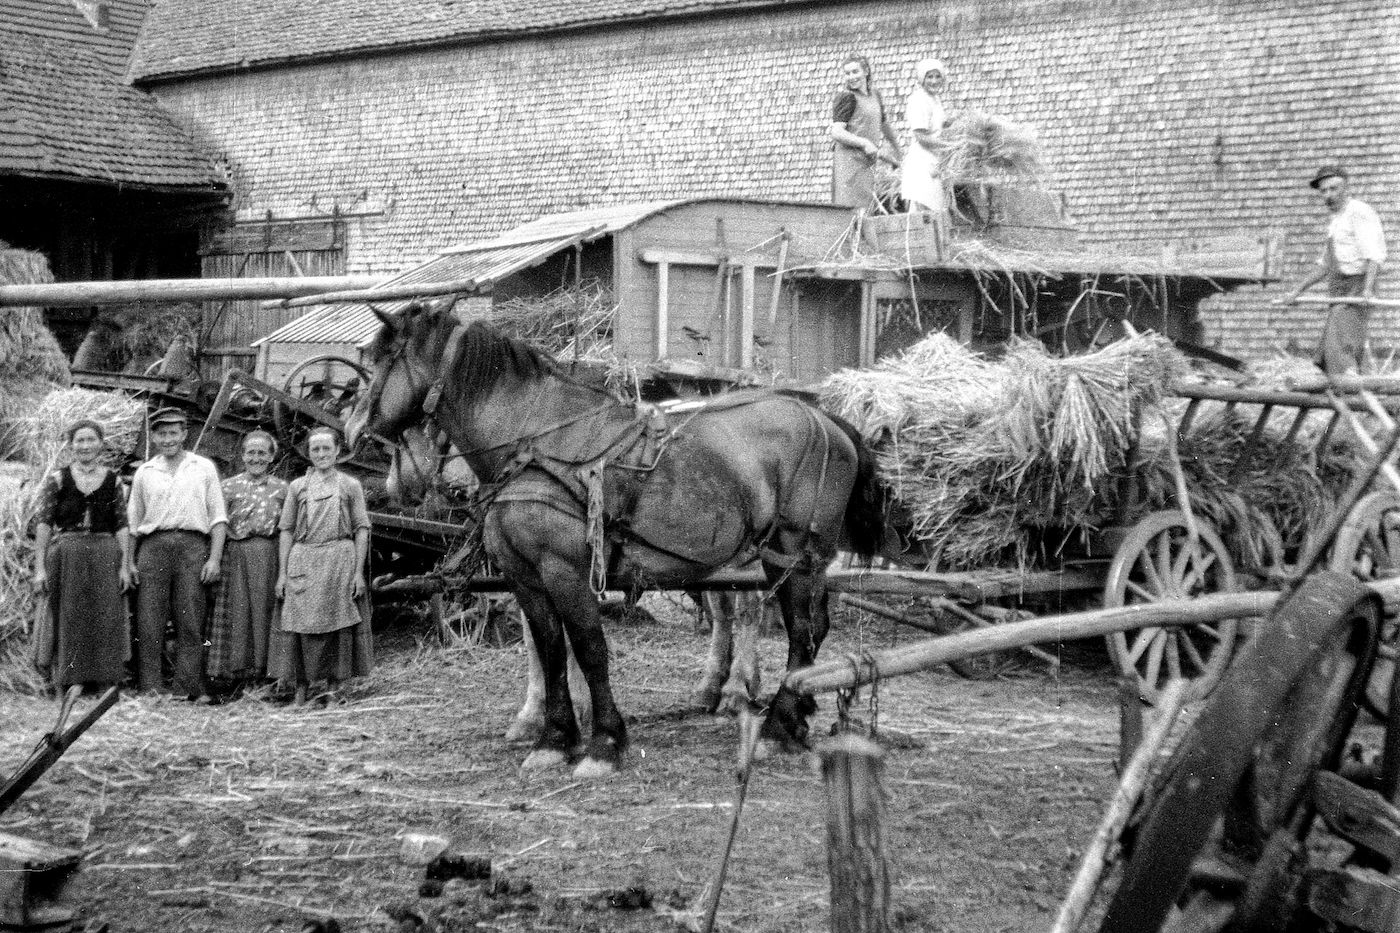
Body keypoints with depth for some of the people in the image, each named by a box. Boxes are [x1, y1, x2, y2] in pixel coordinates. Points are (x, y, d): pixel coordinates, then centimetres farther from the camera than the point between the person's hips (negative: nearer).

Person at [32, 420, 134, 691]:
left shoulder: (113, 481, 7)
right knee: (69, 618, 1)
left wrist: (125, 566, -1)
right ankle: (69, 680, 8)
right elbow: (44, 525, 1)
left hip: (105, 556, 1)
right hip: (66, 554, -1)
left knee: (105, 619, 1)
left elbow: (122, 527, 6)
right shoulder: (57, 480, 4)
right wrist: (39, 568, -6)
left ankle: (104, 682, 8)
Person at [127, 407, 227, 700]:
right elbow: (132, 521, 18)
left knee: (191, 624, -4)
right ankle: (149, 690, -1)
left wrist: (215, 558, -2)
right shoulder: (144, 472, 16)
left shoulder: (204, 468, 11)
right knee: (149, 623, -4)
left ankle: (189, 690, -2)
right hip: (153, 546, 1)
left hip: (193, 546, -1)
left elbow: (218, 517, 7)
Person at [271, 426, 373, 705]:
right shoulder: (297, 487, 11)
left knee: (337, 625, -1)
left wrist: (358, 571, -3)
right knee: (300, 625, -4)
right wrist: (282, 572, 3)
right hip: (302, 562, 1)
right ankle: (301, 688, 2)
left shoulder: (350, 486, 8)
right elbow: (287, 530, 10)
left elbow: (361, 530, 5)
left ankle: (333, 688, 6)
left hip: (339, 561, -1)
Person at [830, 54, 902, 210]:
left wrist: (897, 151, 39)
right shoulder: (846, 97, -6)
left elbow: (884, 125, 32)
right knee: (848, 209, -15)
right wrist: (864, 143, -24)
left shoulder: (875, 95, 17)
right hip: (849, 160, -7)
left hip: (867, 162, 7)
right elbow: (837, 133, -15)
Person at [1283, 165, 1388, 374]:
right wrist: (1298, 291, 22)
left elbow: (1374, 255, -20)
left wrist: (1368, 289, -34)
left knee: (1342, 348, -23)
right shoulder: (1335, 221, 21)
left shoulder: (1359, 212, -7)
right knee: (1325, 358, 4)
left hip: (1355, 288, -9)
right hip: (1338, 292, 9)